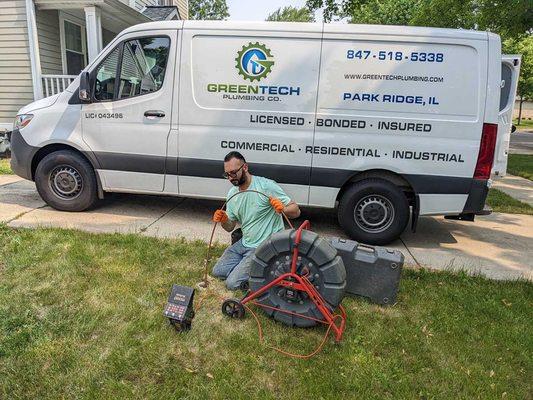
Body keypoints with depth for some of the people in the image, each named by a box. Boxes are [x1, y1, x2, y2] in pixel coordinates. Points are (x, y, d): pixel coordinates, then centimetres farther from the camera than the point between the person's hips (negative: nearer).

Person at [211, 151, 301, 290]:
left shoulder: (266, 185, -18)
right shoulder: (232, 194, 4)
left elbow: (296, 211, -15)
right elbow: (230, 227, 10)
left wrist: (283, 209, -38)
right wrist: (223, 220, -13)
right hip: (244, 243, 8)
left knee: (232, 283, -13)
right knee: (218, 271, 9)